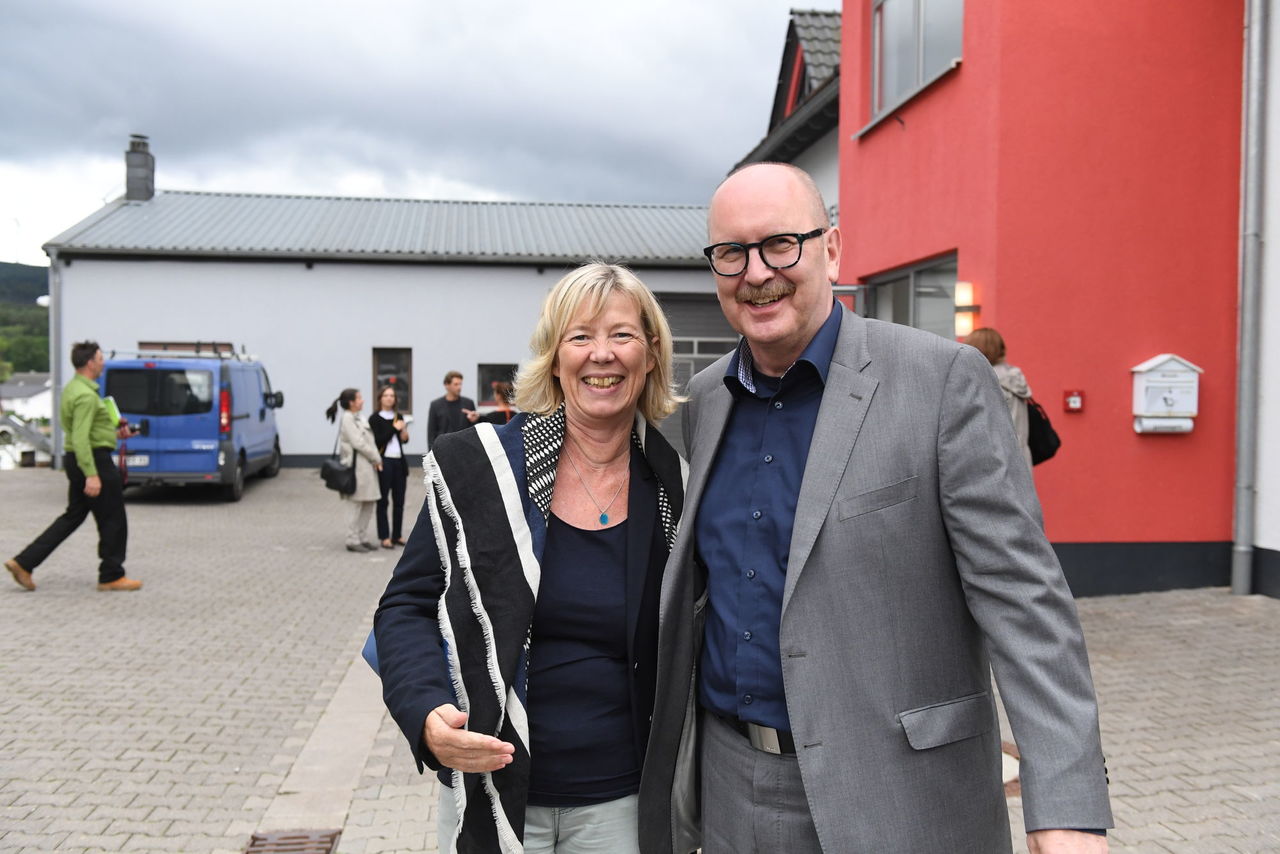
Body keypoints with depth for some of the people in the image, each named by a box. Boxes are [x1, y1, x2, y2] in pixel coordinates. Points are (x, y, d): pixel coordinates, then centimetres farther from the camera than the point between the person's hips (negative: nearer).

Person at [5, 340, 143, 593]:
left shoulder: (72, 388, 14)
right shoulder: (85, 395, -19)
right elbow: (80, 438, -26)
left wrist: (114, 433, 20)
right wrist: (91, 475, -29)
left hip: (76, 460, 10)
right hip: (95, 460, -10)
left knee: (73, 516, 15)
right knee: (113, 520, 1)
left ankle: (24, 562, 11)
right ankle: (111, 576, 9)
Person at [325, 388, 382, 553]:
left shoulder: (357, 419, 17)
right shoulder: (348, 419, -11)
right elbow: (358, 443, -17)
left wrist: (376, 460, -1)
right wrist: (376, 459, -9)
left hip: (367, 466, 9)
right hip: (357, 466, -9)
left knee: (369, 503, 10)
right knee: (358, 505, -3)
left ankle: (363, 538, 17)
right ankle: (352, 541, 5)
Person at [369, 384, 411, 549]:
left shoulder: (398, 416, 12)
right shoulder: (375, 419, -4)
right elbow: (378, 441, -14)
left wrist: (404, 434, -5)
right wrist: (394, 428, -16)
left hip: (399, 461, 5)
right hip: (384, 462, -5)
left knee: (399, 501, 8)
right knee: (383, 501, 2)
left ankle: (397, 535, 16)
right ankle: (384, 537, 6)